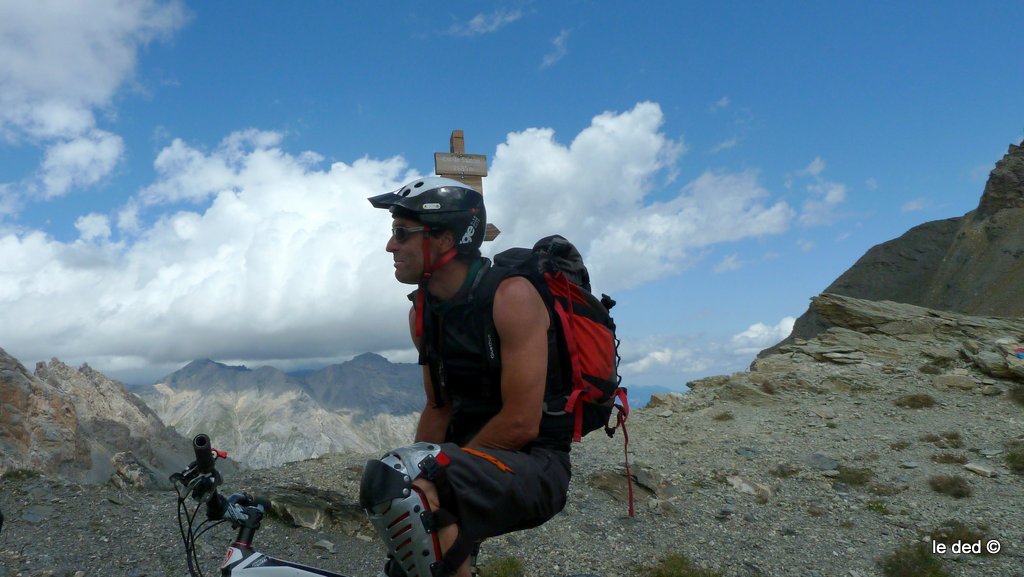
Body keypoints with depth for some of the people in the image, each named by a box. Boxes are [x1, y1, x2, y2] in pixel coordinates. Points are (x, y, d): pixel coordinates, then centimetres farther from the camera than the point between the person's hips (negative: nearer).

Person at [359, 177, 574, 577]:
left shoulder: (511, 296, -18)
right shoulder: (423, 312, 5)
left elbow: (521, 424, -21)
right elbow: (438, 408, 11)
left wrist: (433, 471, -14)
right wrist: (421, 470, -6)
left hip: (534, 467, -8)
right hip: (475, 457, 8)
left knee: (389, 481, -29)